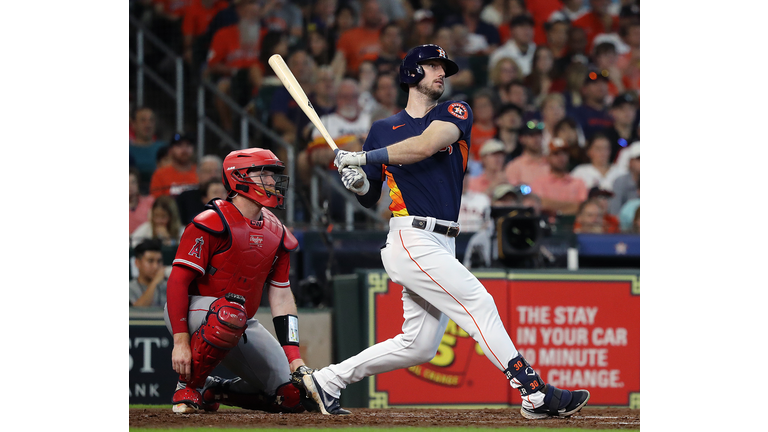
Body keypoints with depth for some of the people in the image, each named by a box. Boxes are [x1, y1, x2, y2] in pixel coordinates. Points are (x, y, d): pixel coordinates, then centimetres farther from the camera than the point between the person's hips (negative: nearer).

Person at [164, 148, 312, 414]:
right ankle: (188, 387, -21)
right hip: (193, 310, -7)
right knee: (230, 312, -43)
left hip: (241, 325, 7)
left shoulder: (277, 234, 7)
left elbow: (281, 297, 7)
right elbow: (178, 281, -18)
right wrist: (180, 341, -26)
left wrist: (294, 356, -2)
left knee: (294, 395, -3)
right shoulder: (212, 223, -15)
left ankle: (214, 391, 19)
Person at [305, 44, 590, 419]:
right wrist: (357, 181, -4)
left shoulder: (456, 113, 11)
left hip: (442, 246, 4)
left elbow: (425, 146, -10)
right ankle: (534, 394, -20)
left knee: (418, 346, 5)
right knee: (478, 304, -16)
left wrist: (362, 158, -10)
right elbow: (370, 199, 18)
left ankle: (327, 380, 17)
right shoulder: (383, 130, 11)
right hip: (412, 241, -4)